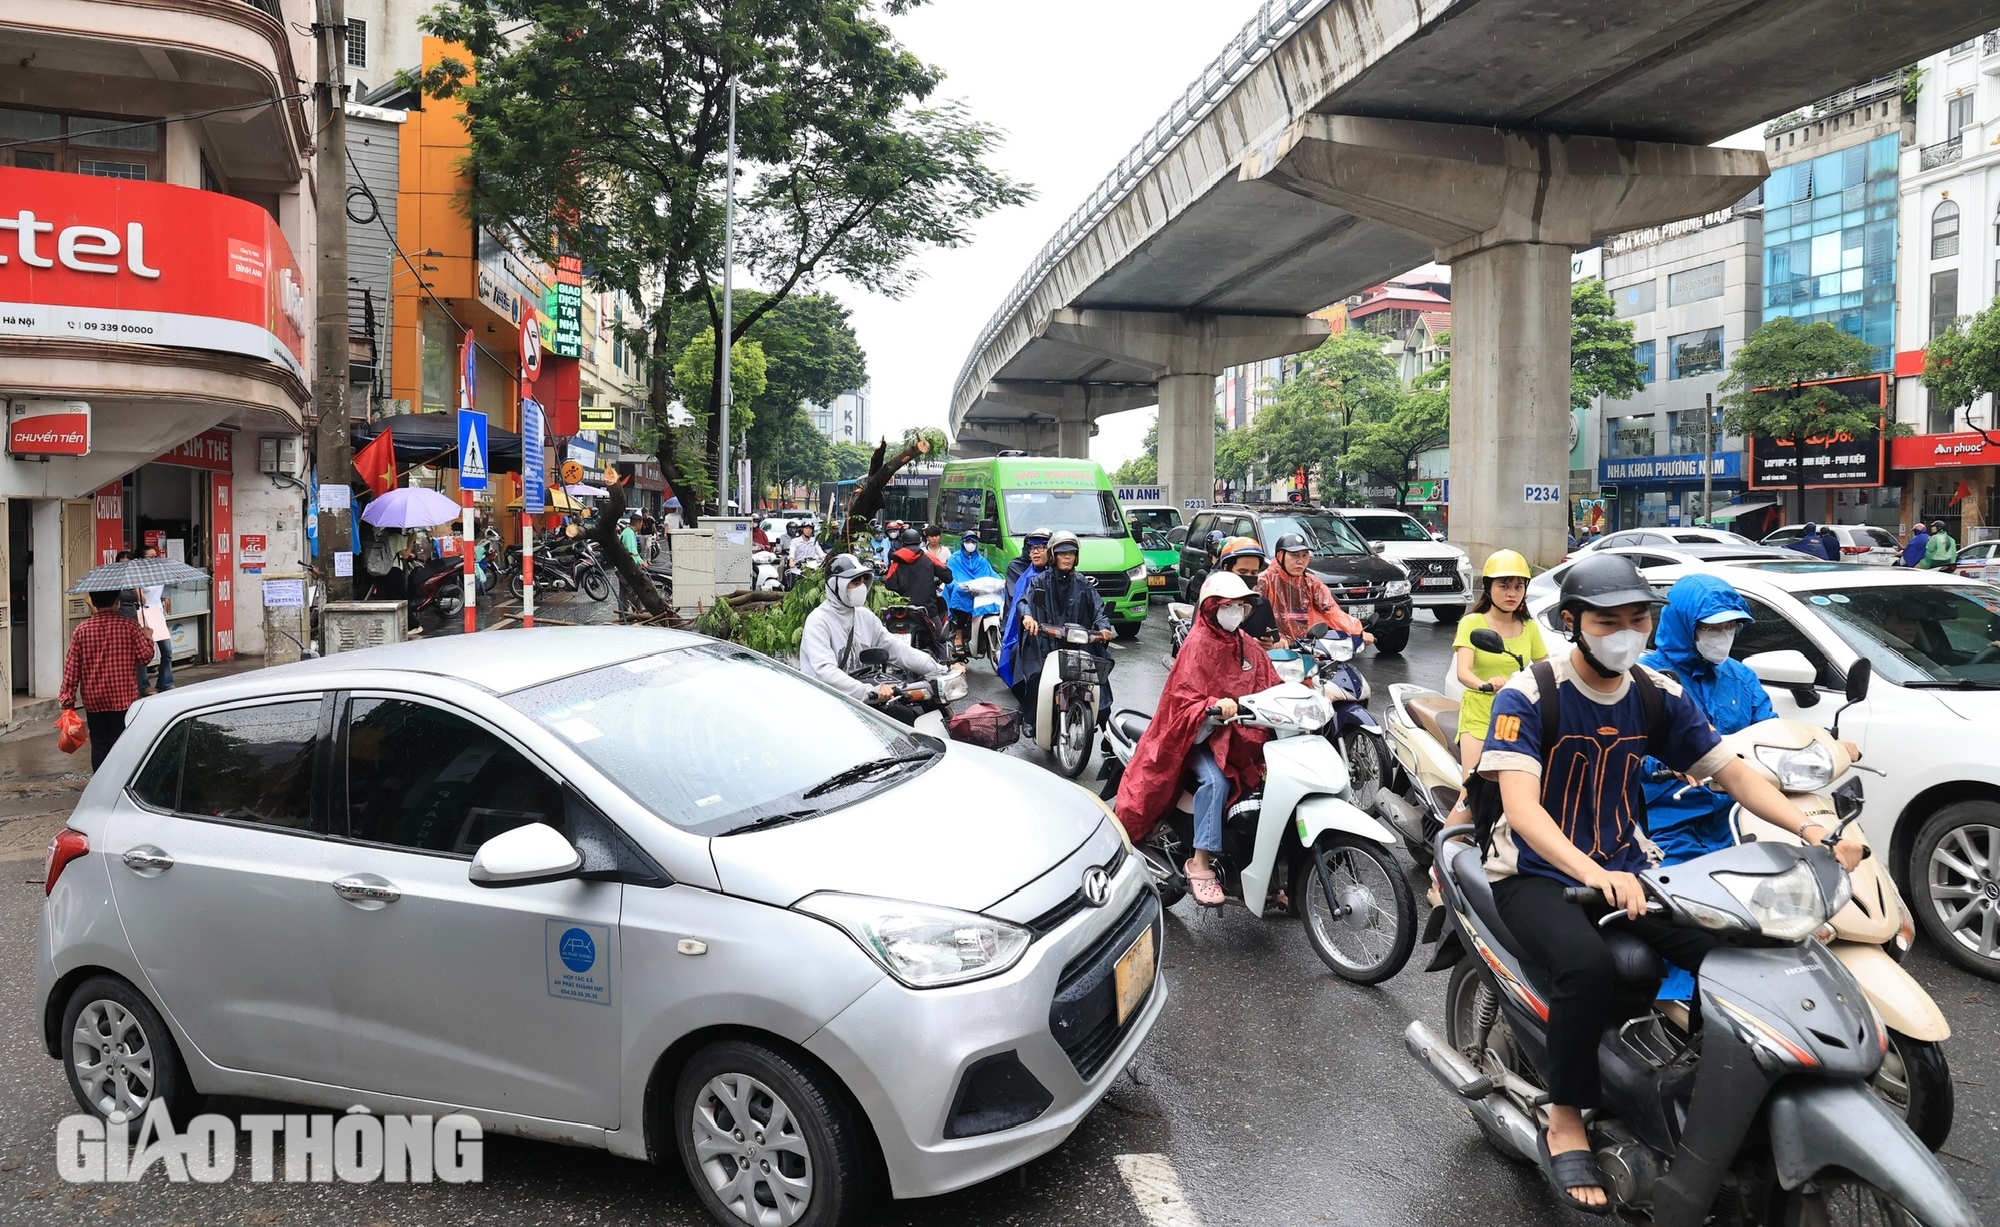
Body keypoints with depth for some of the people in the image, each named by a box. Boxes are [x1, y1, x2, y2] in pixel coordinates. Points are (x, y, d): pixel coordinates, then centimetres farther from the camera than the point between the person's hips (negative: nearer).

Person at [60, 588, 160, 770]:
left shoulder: (81, 630, -1)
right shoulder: (130, 626, -8)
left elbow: (71, 667, 0)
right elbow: (145, 656, -7)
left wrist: (67, 698, 6)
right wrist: (148, 638, 12)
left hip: (93, 700, 2)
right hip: (123, 698, -2)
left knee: (99, 745, 10)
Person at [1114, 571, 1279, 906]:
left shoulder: (1248, 645, 15)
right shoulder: (1198, 644, -8)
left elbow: (1269, 686, 14)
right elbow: (1184, 699, -15)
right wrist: (1215, 706, -34)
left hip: (1241, 731, 7)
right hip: (1202, 733, -6)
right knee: (1216, 780, -33)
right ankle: (1200, 864, -27)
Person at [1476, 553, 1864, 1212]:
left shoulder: (1658, 695, 3)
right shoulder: (1527, 695, -15)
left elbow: (1731, 770, 4)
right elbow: (1520, 806, -26)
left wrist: (1809, 828, -15)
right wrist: (1594, 874, -42)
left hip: (1625, 868, 5)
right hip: (1535, 875, -5)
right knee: (1588, 965, -34)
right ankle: (1565, 1124, -14)